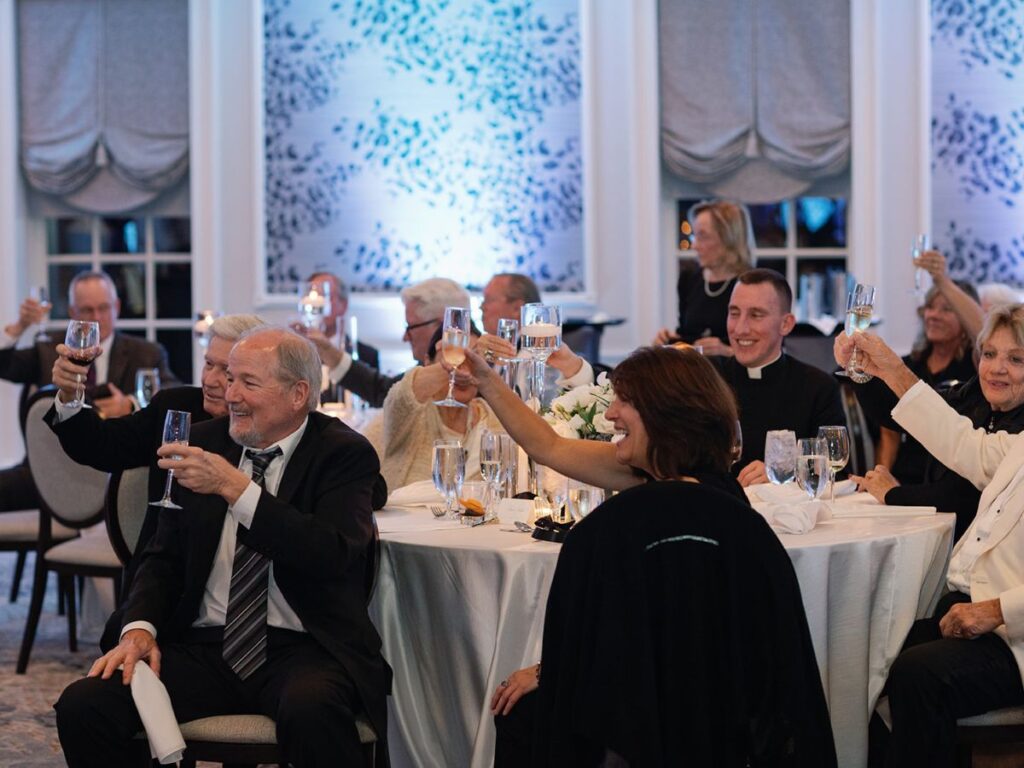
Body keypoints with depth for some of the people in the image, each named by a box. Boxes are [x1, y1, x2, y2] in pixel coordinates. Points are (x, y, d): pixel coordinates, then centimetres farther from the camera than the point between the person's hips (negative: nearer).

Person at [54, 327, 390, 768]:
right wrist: (139, 628, -5)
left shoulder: (345, 454, -1)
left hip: (302, 649, -4)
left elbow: (334, 554, -19)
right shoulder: (204, 443, 12)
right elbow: (164, 556, 15)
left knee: (310, 710, -39)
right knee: (81, 706, -19)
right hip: (203, 648, 4)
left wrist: (236, 487, -23)